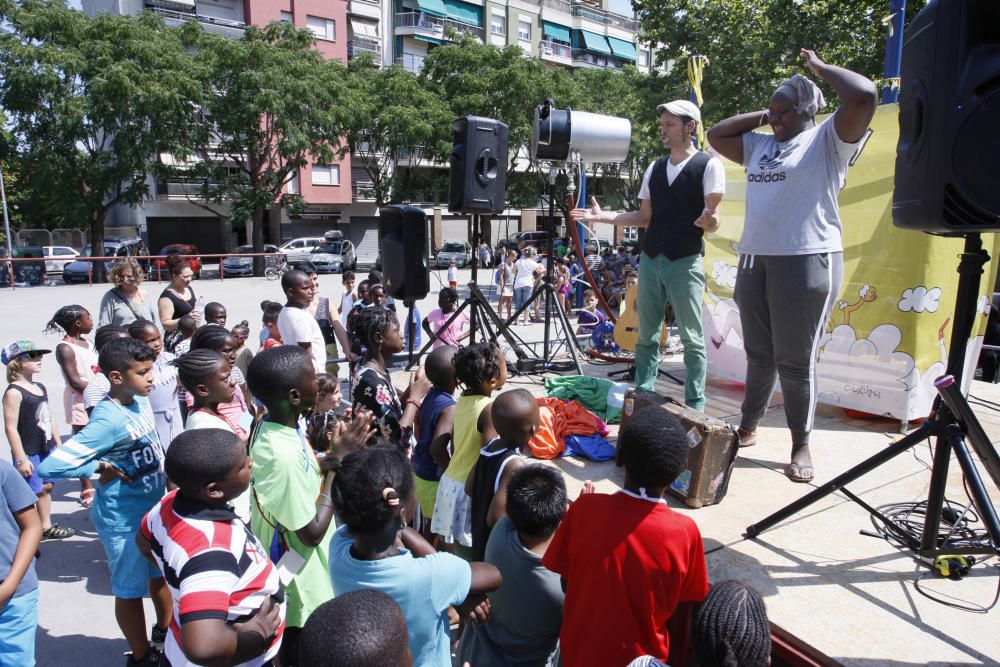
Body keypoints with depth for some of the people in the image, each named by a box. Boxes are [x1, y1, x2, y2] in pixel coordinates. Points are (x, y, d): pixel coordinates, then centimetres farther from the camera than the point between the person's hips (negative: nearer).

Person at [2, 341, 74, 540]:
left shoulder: (41, 387, 7)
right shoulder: (13, 392, -17)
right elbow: (11, 428, -19)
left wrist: (58, 445, 16)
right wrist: (21, 458, -19)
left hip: (47, 449, 8)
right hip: (28, 454, -8)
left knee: (46, 487, 16)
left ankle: (46, 527, 29)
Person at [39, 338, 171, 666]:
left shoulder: (140, 401, -6)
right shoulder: (109, 420, -28)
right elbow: (50, 466, -31)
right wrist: (101, 467, -23)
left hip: (153, 509, 7)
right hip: (124, 520, -7)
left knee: (161, 573, 24)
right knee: (130, 589, 14)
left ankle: (165, 629, 47)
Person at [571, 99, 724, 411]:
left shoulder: (709, 165, -4)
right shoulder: (654, 168, 12)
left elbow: (713, 220, -9)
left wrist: (709, 221, -33)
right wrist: (603, 216, 6)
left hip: (686, 262, -5)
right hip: (650, 259, 6)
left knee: (692, 338, 1)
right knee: (646, 335, 10)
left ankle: (695, 406, 10)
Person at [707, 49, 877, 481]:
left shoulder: (827, 139, 1)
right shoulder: (760, 144, 20)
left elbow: (865, 96, -13)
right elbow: (716, 135, 28)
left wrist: (820, 67, 1)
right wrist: (761, 116, 18)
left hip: (807, 261, -6)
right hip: (754, 260, 6)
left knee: (795, 359, -2)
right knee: (758, 354, 14)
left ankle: (801, 446, 12)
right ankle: (748, 427, 26)